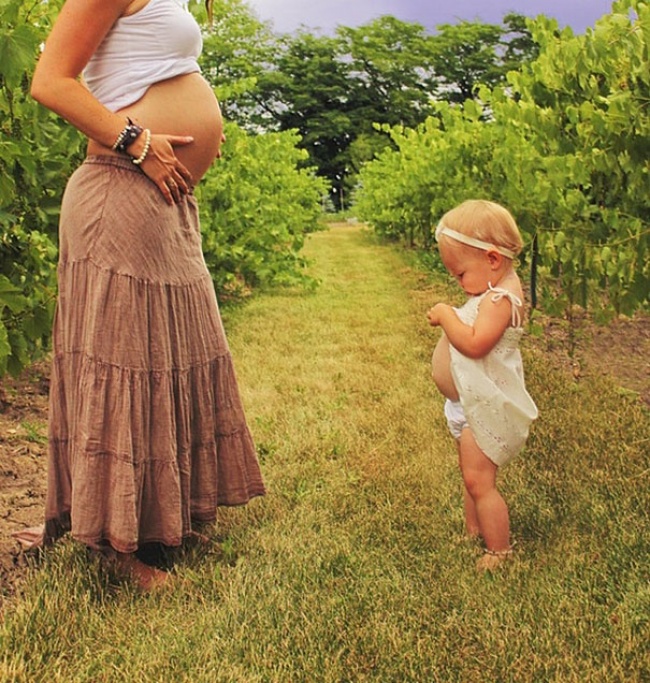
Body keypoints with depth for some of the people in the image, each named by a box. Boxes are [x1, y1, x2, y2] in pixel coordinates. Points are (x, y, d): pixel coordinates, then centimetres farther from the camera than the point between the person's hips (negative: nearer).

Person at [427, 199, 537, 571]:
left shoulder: (500, 299, -25)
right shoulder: (494, 290, 7)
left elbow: (475, 343, -35)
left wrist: (447, 316, -23)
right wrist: (449, 317, 0)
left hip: (484, 408, -11)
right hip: (470, 404, 11)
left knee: (479, 481, -2)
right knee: (473, 477, 23)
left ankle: (499, 553, 12)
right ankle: (472, 532, 39)